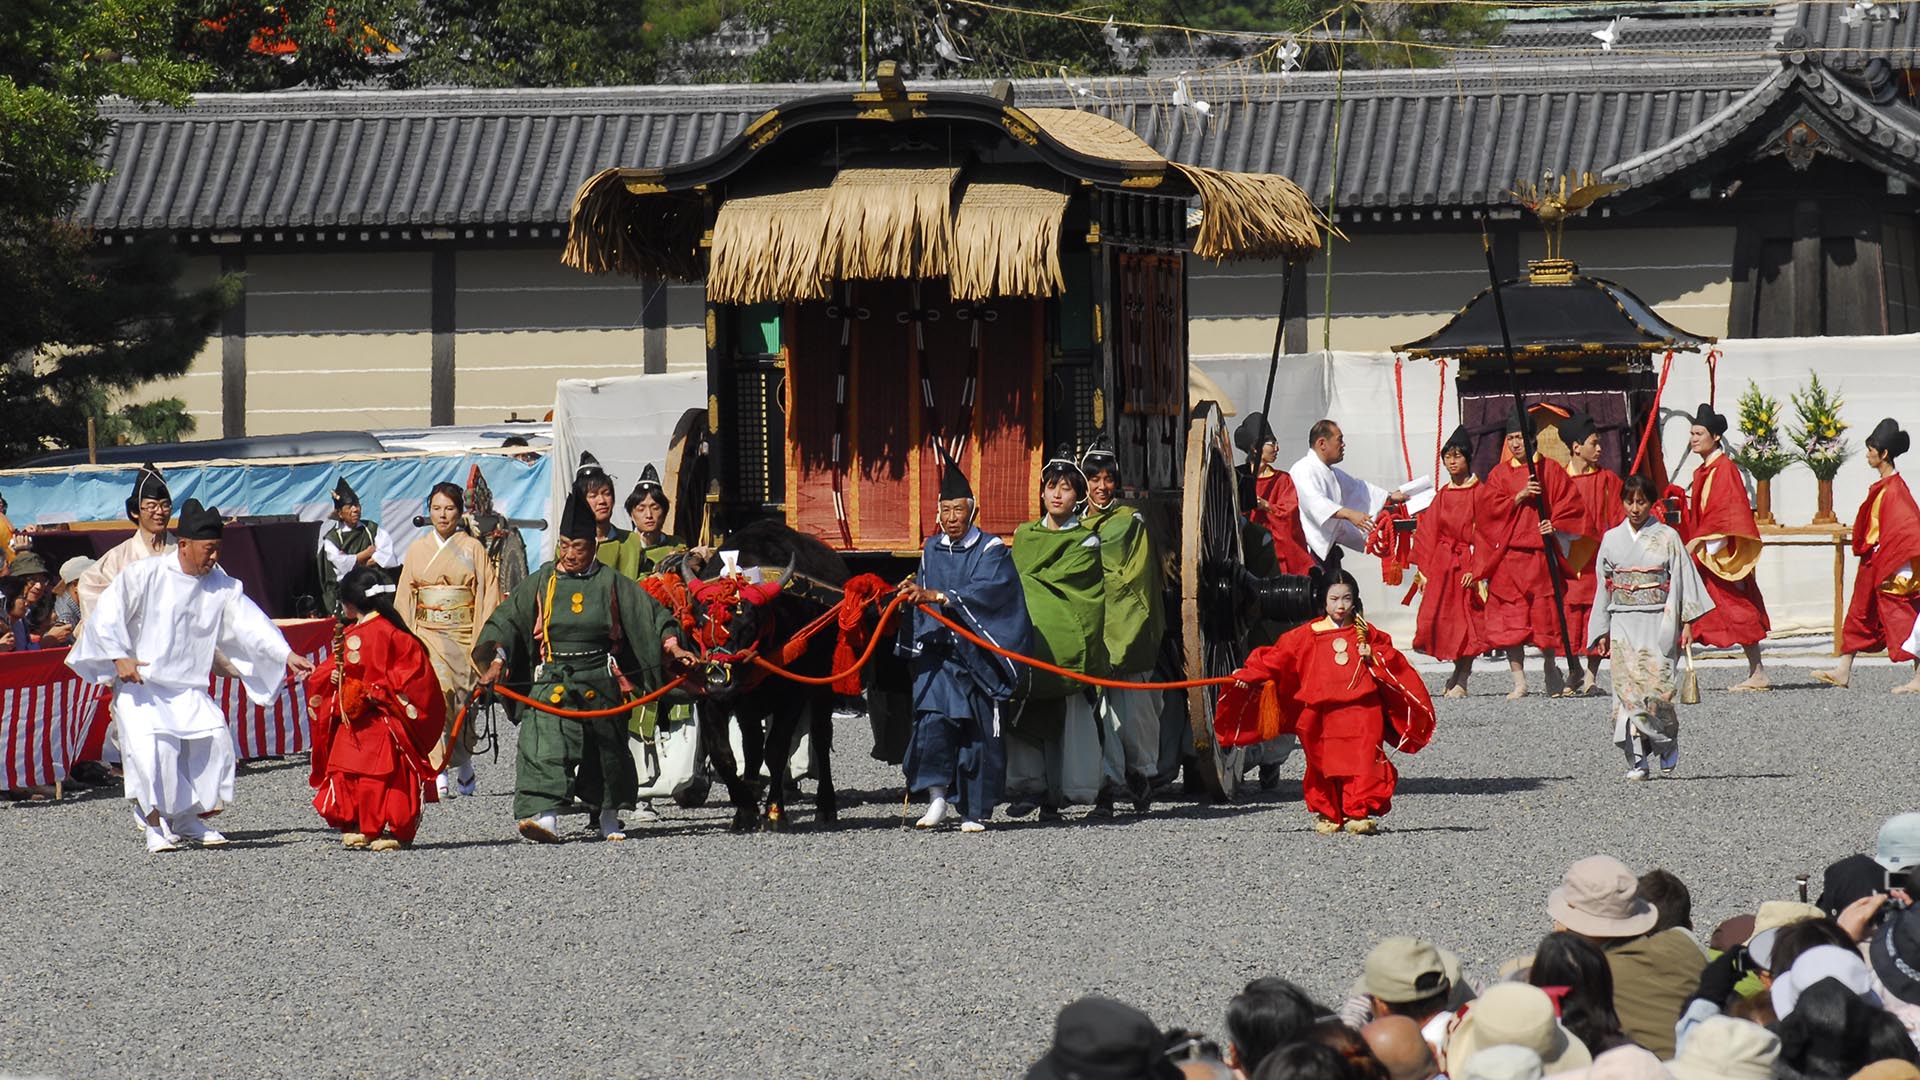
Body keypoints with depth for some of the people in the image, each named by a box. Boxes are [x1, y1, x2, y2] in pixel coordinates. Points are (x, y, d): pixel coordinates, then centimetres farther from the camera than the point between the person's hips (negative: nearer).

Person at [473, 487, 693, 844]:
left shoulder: (611, 583, 4)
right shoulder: (541, 583, 6)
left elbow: (651, 614, 8)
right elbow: (506, 620, 5)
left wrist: (672, 646, -5)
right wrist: (498, 659, -8)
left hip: (601, 679, 1)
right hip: (552, 678, -1)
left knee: (606, 747, 11)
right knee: (546, 743, -20)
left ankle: (608, 814, 30)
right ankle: (545, 814, -31)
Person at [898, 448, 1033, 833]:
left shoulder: (992, 551, -3)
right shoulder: (932, 550, 12)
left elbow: (987, 592, -20)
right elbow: (920, 600, 22)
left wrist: (938, 596, -30)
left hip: (979, 652, -3)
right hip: (939, 652, 3)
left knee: (979, 731, -1)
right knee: (934, 715, -18)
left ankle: (975, 810, 9)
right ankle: (939, 798, -18)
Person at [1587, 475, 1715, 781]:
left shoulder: (1667, 538, 3)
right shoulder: (1612, 539, 11)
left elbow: (1684, 580, 2)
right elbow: (1604, 587, 14)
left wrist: (1687, 623, -5)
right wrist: (1601, 634, 13)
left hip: (1659, 621, -3)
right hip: (1623, 624, 3)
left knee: (1655, 685, -12)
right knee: (1628, 687, -7)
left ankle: (1667, 750, 8)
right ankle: (1638, 760, -6)